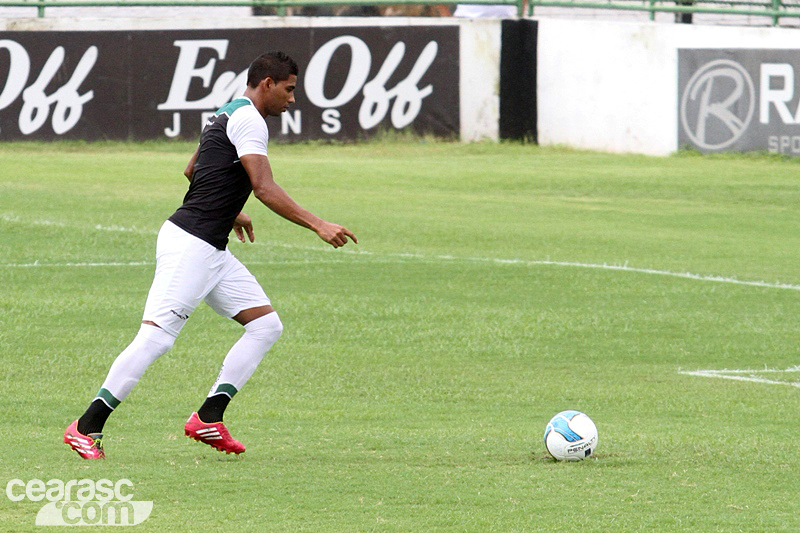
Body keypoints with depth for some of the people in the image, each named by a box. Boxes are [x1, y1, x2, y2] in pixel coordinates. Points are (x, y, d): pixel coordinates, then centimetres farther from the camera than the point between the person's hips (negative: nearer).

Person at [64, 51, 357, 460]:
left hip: (211, 251, 11)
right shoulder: (249, 119, -11)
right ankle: (86, 427, -11)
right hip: (189, 244, -11)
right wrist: (317, 226, -21)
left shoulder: (227, 115, 20)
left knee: (266, 325, 5)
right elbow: (264, 188, -21)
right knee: (156, 336, -15)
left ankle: (208, 418, 3)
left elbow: (193, 171, 34)